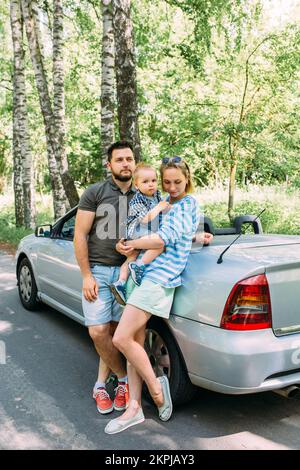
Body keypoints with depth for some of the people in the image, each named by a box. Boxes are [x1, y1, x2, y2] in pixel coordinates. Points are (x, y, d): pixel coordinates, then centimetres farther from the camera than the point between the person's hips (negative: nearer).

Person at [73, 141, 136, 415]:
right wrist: (87, 276, -8)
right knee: (98, 332, -8)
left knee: (114, 333, 3)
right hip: (98, 270, -2)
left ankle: (101, 384, 22)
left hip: (127, 272, 2)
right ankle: (125, 378, 14)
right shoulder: (95, 193, 0)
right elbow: (80, 236, -3)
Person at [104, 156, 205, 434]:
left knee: (122, 339, -14)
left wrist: (130, 245, -4)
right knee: (135, 341, 5)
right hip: (145, 275, 9)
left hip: (159, 277, -9)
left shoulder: (188, 203, -2)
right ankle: (134, 408, 14)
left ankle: (155, 387, 7)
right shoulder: (167, 203, 22)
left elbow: (165, 238, -12)